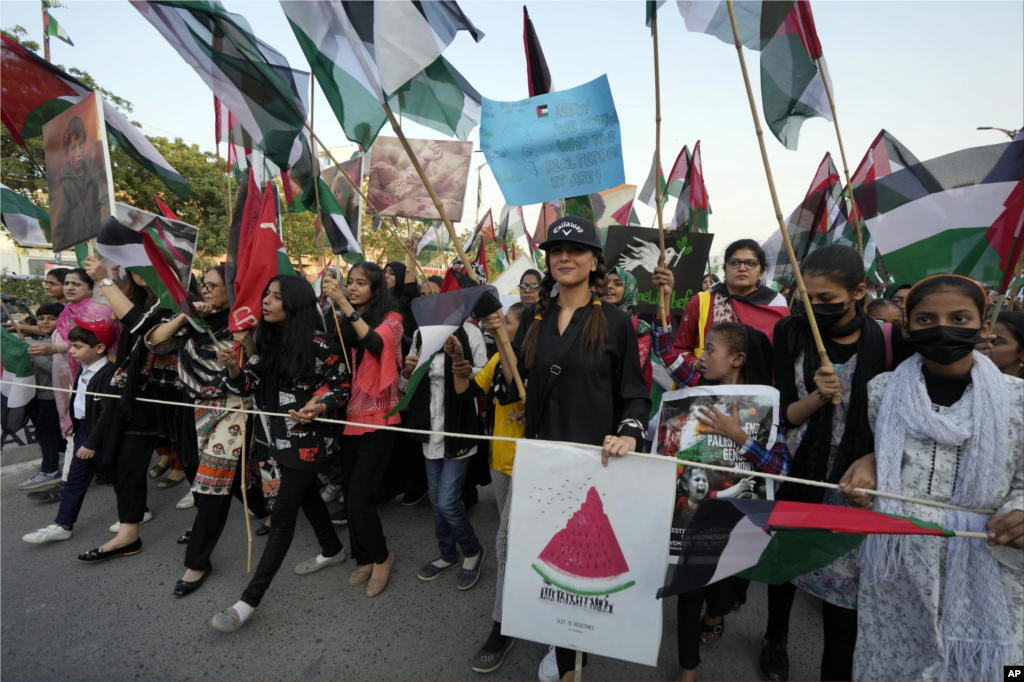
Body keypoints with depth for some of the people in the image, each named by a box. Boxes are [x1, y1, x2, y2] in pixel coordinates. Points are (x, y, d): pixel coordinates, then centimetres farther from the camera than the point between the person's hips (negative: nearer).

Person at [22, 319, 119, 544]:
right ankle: (62, 525, 22)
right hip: (83, 429, 9)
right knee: (75, 479, 13)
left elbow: (107, 413, -24)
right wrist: (77, 429, 18)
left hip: (100, 434, -9)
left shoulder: (109, 374, -24)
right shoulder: (84, 368, 6)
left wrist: (92, 442, -21)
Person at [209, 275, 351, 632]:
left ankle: (249, 601, 7)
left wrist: (320, 407, -26)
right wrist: (233, 368, -15)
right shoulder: (265, 339, 4)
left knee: (283, 515, -2)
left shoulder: (319, 345, -17)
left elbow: (342, 385, -9)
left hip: (306, 440, -7)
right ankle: (332, 550, 46)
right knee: (307, 496, 23)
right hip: (278, 437, 8)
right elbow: (249, 385, 5)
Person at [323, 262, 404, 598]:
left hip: (377, 418, -5)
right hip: (349, 415, 5)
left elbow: (377, 343, -25)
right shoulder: (342, 321, 9)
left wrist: (344, 305, -29)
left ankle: (380, 556, 19)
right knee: (350, 492, 12)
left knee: (358, 496, -7)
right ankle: (365, 558, 32)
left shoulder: (390, 318, -4)